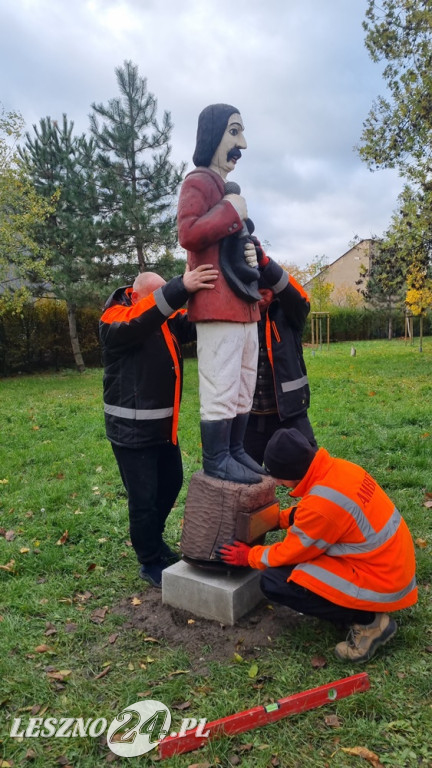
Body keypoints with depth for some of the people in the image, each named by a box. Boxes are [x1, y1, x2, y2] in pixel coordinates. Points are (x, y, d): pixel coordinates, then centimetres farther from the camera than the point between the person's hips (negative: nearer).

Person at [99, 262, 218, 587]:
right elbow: (139, 319, -36)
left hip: (164, 425, 8)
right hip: (132, 429, -7)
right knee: (144, 498, 3)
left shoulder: (168, 319, 7)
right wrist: (181, 288, -48)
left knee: (172, 483, 20)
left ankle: (153, 539, 42)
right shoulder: (115, 320, -14)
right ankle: (151, 563, 22)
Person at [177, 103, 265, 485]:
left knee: (244, 385, 13)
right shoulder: (199, 181, -4)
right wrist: (231, 212, -12)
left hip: (243, 301, 10)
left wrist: (252, 252, 16)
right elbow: (188, 234, -20)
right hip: (218, 303, -10)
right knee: (220, 387, -8)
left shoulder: (229, 187, 25)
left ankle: (235, 451, 23)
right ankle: (216, 460, 3)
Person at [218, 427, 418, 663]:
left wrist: (249, 556, 4)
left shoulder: (321, 503, -28)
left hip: (379, 582, -9)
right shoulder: (336, 468, -3)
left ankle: (368, 621, -3)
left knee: (274, 583, -11)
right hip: (394, 565, 9)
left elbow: (290, 553, -11)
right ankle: (366, 610, 15)